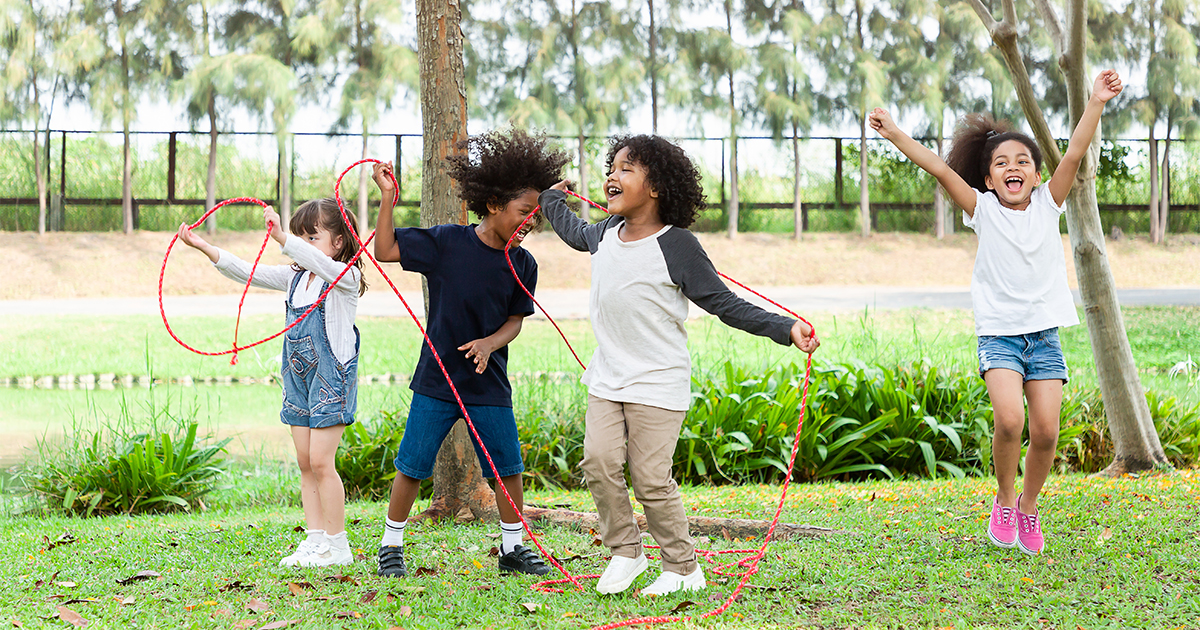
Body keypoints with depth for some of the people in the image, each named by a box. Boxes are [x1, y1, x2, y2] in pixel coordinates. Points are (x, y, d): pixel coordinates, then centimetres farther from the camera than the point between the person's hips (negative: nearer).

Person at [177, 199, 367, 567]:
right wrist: (204, 247, -1)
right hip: (298, 380, 8)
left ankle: (337, 546, -2)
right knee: (306, 464, 7)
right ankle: (315, 540, 11)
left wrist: (282, 238, -44)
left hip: (332, 378, -8)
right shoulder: (295, 277, 12)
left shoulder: (346, 276, -9)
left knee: (320, 461, -10)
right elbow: (248, 273, 8)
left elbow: (320, 263, -30)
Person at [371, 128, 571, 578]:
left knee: (508, 468, 6)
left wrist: (490, 343, -13)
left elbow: (515, 320, 7)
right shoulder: (447, 243, -10)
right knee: (412, 465, 2)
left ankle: (512, 548, 22)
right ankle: (391, 545, 18)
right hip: (436, 380, -3)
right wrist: (387, 197, -16)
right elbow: (386, 250, -8)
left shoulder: (522, 265, 0)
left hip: (489, 384, 3)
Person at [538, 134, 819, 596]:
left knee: (651, 479, -6)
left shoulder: (676, 246, -13)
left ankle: (683, 568, 12)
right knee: (599, 462, -8)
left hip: (658, 382, -6)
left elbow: (726, 304, -11)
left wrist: (785, 329, -20)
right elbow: (575, 233, 33)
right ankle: (625, 551, 13)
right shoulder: (607, 233, 6)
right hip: (607, 379, 6)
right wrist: (550, 198, 46)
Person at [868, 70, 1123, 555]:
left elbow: (1074, 154, -6)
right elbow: (941, 169, -10)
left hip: (1045, 333, 2)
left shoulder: (1047, 205, 5)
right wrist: (896, 136, -20)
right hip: (999, 333, -2)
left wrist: (1095, 103, -16)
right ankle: (1004, 501, 3)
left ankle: (1029, 505, 18)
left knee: (1045, 429, -7)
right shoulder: (983, 210, 1)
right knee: (1009, 419, -21)